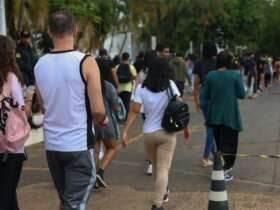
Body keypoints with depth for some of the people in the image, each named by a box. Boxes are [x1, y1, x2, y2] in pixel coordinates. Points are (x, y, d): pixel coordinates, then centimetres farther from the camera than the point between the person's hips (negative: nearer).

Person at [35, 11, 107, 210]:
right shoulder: (85, 62, -13)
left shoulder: (40, 65, 3)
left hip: (51, 145, 5)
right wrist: (103, 120, 5)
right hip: (79, 145, -5)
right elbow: (97, 110, -15)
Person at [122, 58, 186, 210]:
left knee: (156, 166, 22)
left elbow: (134, 111, -10)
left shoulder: (142, 88, -4)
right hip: (167, 132, -2)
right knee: (163, 169, 0)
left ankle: (162, 193, 42)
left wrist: (125, 131, -9)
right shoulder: (170, 85, -4)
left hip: (148, 133, 2)